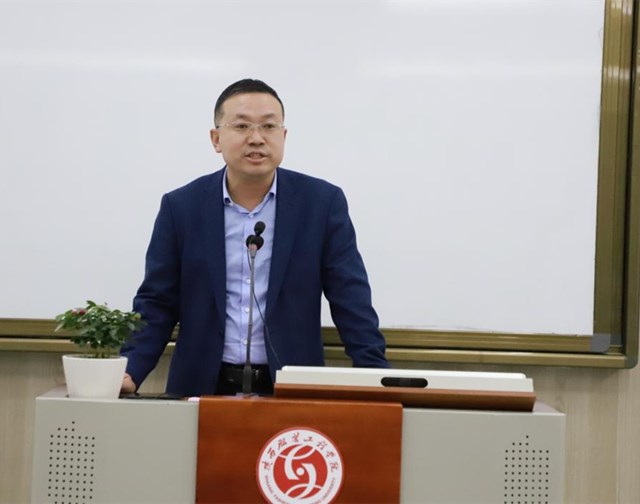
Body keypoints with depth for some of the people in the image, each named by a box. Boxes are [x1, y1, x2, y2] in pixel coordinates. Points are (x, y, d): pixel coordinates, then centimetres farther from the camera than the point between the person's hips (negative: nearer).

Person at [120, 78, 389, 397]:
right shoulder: (181, 207, 3)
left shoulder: (323, 202, 1)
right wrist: (128, 373, -9)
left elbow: (352, 302, 1)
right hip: (203, 387, 1)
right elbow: (157, 305, 5)